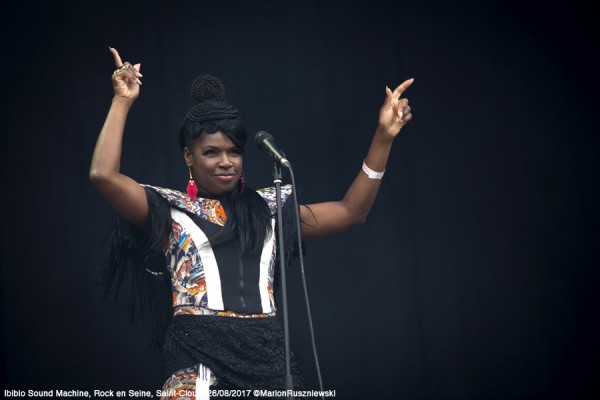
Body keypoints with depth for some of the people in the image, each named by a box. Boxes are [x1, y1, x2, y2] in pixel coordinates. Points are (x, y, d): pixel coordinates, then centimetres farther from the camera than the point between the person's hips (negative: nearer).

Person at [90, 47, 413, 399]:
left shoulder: (269, 208, 17)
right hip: (200, 360, -3)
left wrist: (383, 137, 10)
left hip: (266, 358, 3)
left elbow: (351, 212, 15)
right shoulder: (171, 210, 8)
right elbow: (104, 175, -6)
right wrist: (122, 102, -2)